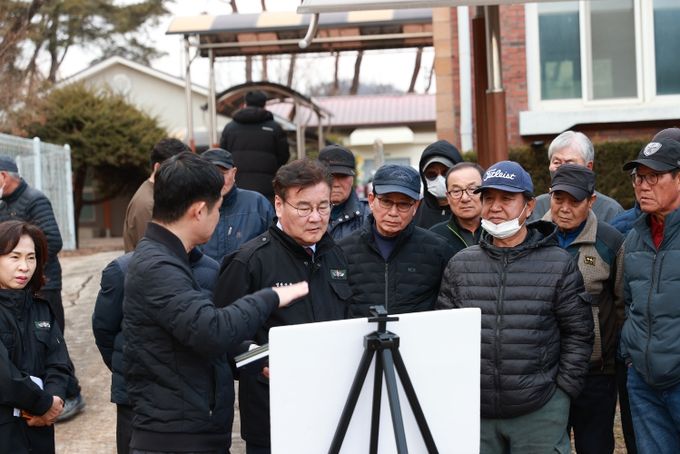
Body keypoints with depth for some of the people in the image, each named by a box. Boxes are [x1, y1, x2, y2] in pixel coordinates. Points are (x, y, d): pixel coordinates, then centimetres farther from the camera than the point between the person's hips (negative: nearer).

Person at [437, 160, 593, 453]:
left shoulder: (559, 265, -1)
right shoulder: (459, 265, 5)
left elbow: (578, 335, 1)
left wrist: (564, 390, -3)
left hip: (541, 412, -2)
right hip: (475, 411, 2)